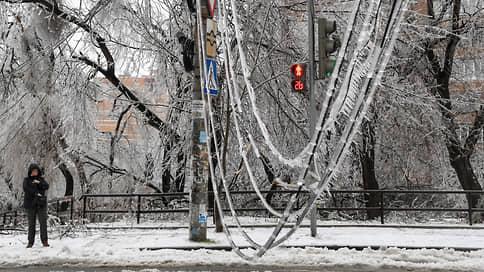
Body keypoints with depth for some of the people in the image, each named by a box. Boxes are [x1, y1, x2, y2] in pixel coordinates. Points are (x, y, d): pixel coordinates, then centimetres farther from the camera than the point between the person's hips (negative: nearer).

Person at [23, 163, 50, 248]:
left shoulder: (41, 179, 13)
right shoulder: (26, 180, 7)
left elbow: (46, 187, -4)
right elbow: (26, 188, -11)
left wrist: (39, 183, -20)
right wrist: (36, 194, -18)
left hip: (41, 204, 1)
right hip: (30, 204, -1)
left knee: (43, 222, -8)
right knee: (31, 223, -1)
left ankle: (44, 241, -7)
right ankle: (30, 242, 4)